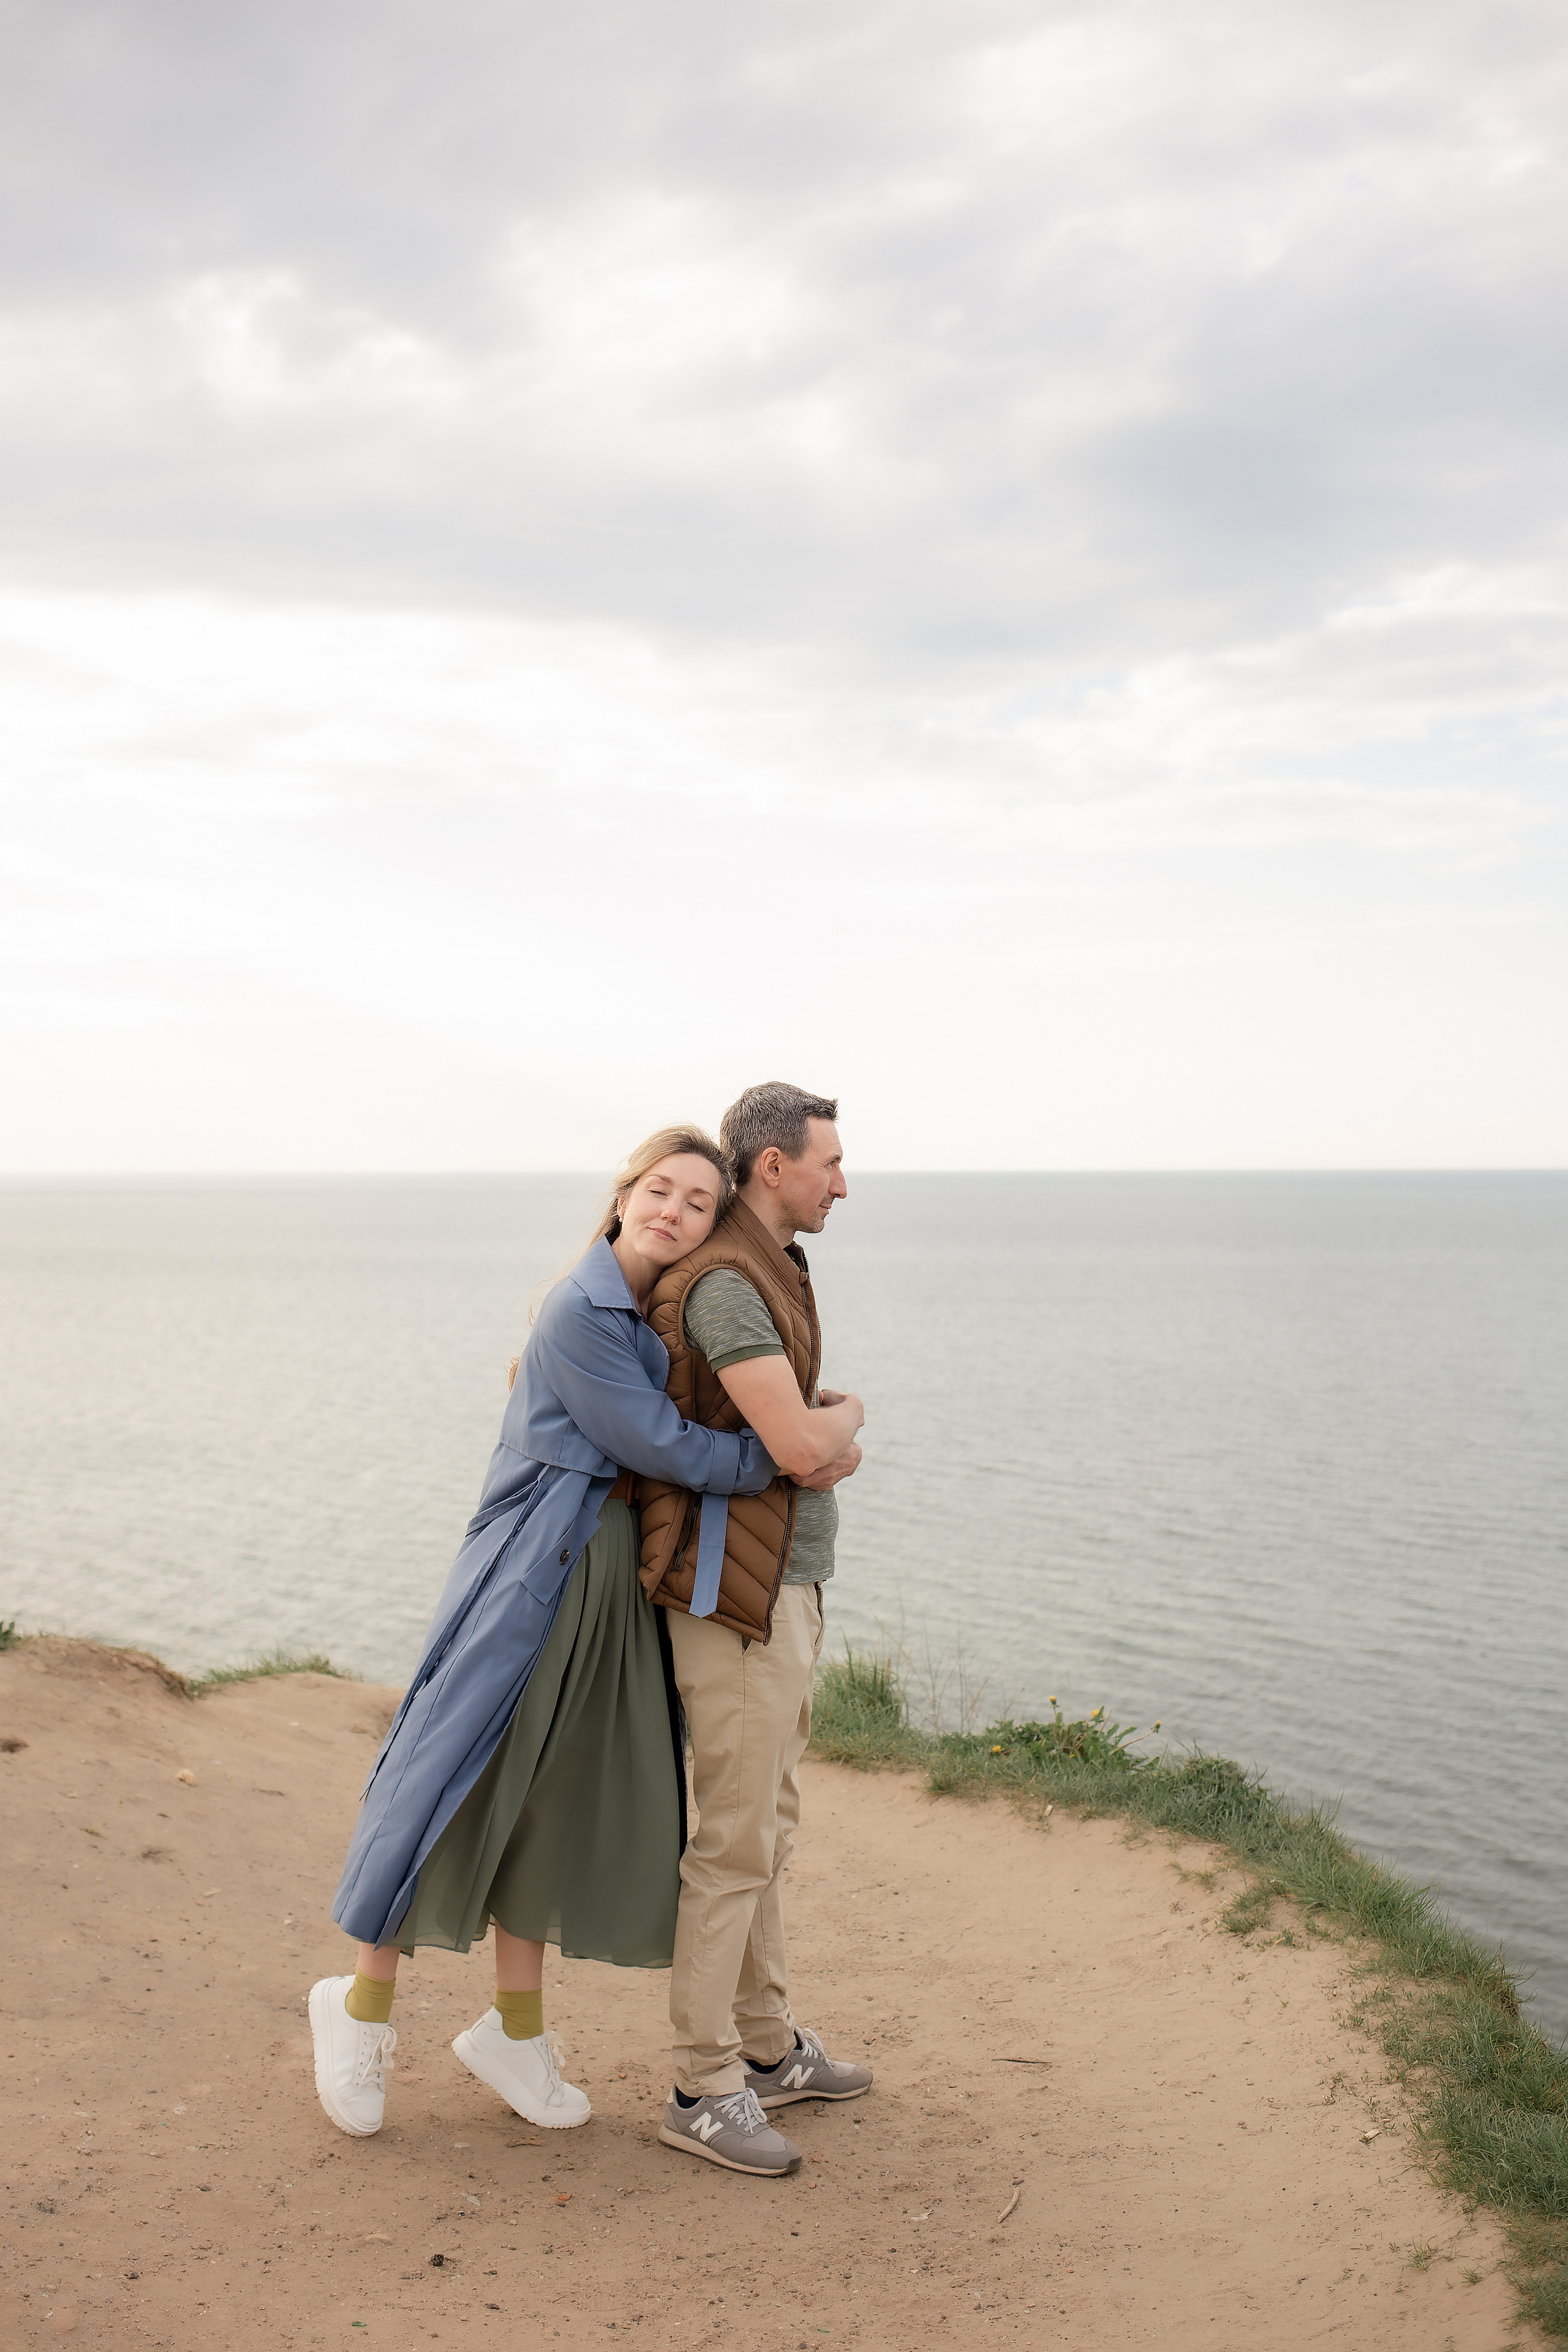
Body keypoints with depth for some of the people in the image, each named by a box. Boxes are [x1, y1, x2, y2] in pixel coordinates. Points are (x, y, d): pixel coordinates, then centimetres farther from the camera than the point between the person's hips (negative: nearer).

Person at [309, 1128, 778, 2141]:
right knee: (462, 1781, -1)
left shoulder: (670, 1315, 10)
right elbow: (659, 1445, -19)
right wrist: (788, 1454, -17)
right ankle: (364, 2005, 19)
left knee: (560, 1794, 13)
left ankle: (516, 2030, 25)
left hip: (615, 1581, 8)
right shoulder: (580, 1312, -16)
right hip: (538, 1568, -8)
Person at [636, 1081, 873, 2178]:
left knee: (767, 1827, 17)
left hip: (788, 1584, 10)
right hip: (738, 1595, -10)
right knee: (736, 1842, -4)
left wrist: (832, 1442, -2)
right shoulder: (724, 1284, -19)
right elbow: (803, 1444, -24)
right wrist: (846, 1413, -4)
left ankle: (770, 2047, 29)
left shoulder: (777, 1273, 14)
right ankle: (706, 2091, 6)